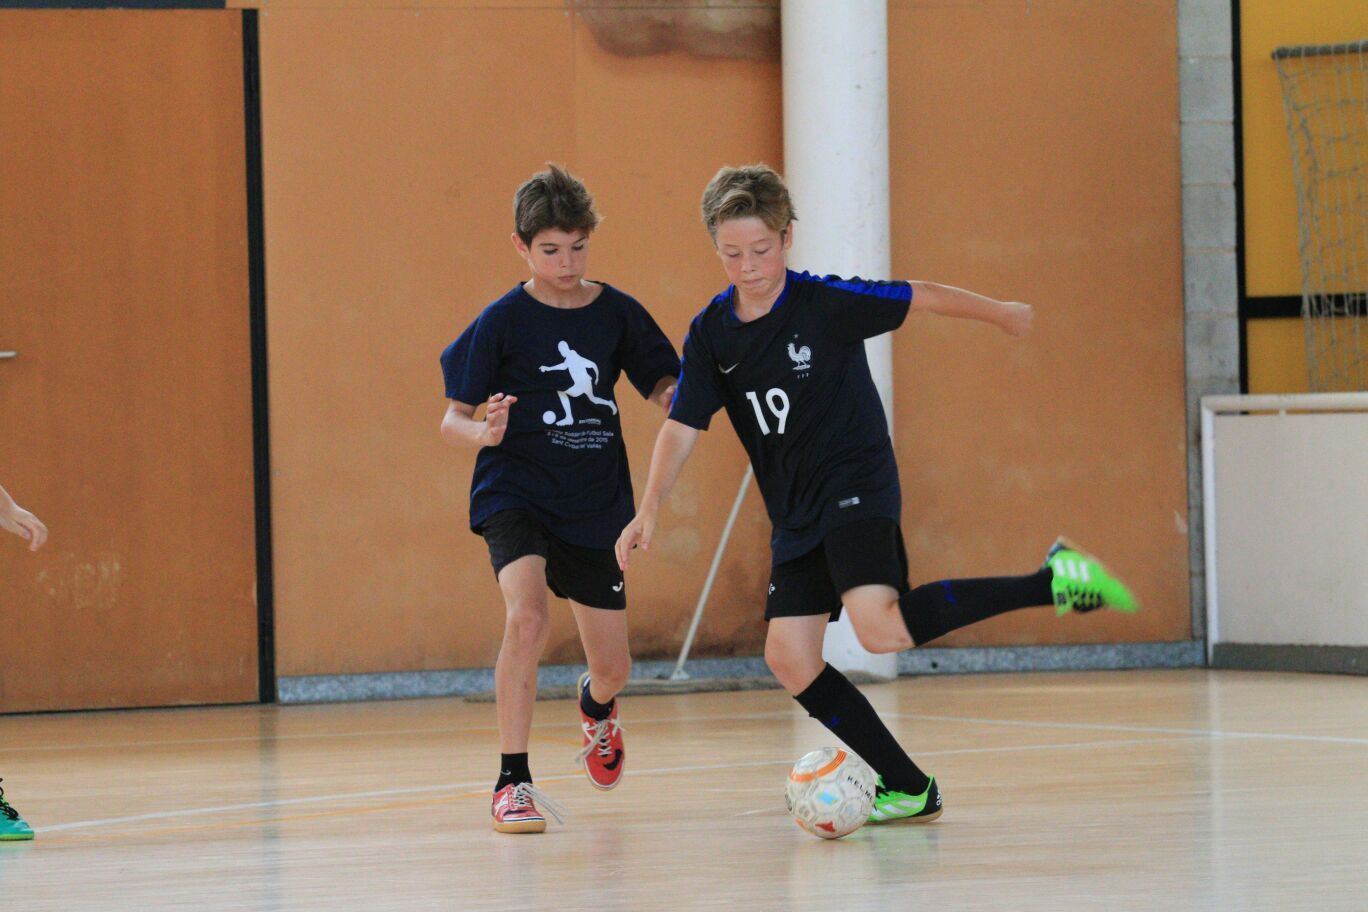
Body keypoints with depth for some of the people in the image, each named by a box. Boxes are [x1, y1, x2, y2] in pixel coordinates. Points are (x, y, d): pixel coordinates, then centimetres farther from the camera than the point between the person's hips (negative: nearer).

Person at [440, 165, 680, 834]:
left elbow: (664, 390, 11)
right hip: (514, 494, -4)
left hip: (594, 503, 4)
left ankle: (595, 706, 48)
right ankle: (512, 781, -22)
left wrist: (685, 395, -13)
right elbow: (451, 421, -6)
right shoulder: (502, 321, -8)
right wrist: (484, 432, -29)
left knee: (612, 668, 8)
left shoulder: (617, 314, 1)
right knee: (527, 614, -30)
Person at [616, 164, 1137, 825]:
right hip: (797, 514, 6)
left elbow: (923, 297, 1)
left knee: (879, 626, -29)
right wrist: (650, 509, -10)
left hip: (856, 487, -6)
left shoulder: (828, 302, -11)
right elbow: (681, 427, 2)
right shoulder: (710, 334, 1)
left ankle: (1052, 583, -18)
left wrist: (1000, 314, 12)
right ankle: (908, 789, 7)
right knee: (788, 658, -2)